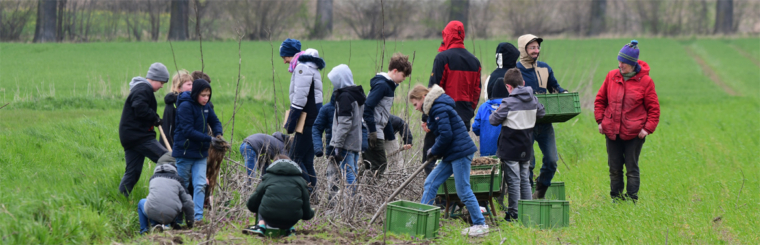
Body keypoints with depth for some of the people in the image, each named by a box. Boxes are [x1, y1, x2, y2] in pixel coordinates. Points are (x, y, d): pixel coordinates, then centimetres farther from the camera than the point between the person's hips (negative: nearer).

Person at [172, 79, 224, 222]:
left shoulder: (205, 106, 6)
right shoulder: (185, 106, -16)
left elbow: (215, 122, 19)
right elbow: (188, 131, -22)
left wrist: (218, 134, -5)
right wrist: (210, 139, -26)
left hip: (201, 153, 5)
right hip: (185, 152, -5)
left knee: (200, 185, -5)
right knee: (182, 186, 6)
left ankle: (197, 216, -7)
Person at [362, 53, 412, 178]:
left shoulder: (388, 85, 16)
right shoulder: (382, 85, -14)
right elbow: (368, 108, -21)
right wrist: (372, 131, -21)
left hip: (378, 130, 10)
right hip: (373, 131, -10)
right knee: (379, 165, -9)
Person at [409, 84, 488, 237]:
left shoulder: (440, 108, -15)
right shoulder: (435, 108, 17)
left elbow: (446, 135, -21)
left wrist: (434, 151, -8)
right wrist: (435, 152, 9)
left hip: (460, 153, -11)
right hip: (452, 154, 11)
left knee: (463, 191, -5)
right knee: (430, 183, 8)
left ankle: (480, 224, 4)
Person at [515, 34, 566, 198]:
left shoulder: (544, 68, 10)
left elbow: (554, 87, 23)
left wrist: (564, 94, 2)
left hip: (544, 122, 5)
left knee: (551, 160, 2)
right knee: (527, 162, -3)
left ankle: (540, 194, 19)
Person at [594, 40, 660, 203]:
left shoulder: (645, 81, -5)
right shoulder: (612, 76, 4)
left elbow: (653, 108, 0)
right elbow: (600, 100, 14)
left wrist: (648, 128, -9)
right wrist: (600, 120, 5)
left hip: (634, 134, -3)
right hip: (612, 131, 3)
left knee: (632, 169, 1)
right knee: (614, 168, 9)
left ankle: (631, 200, 6)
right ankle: (615, 199, 17)